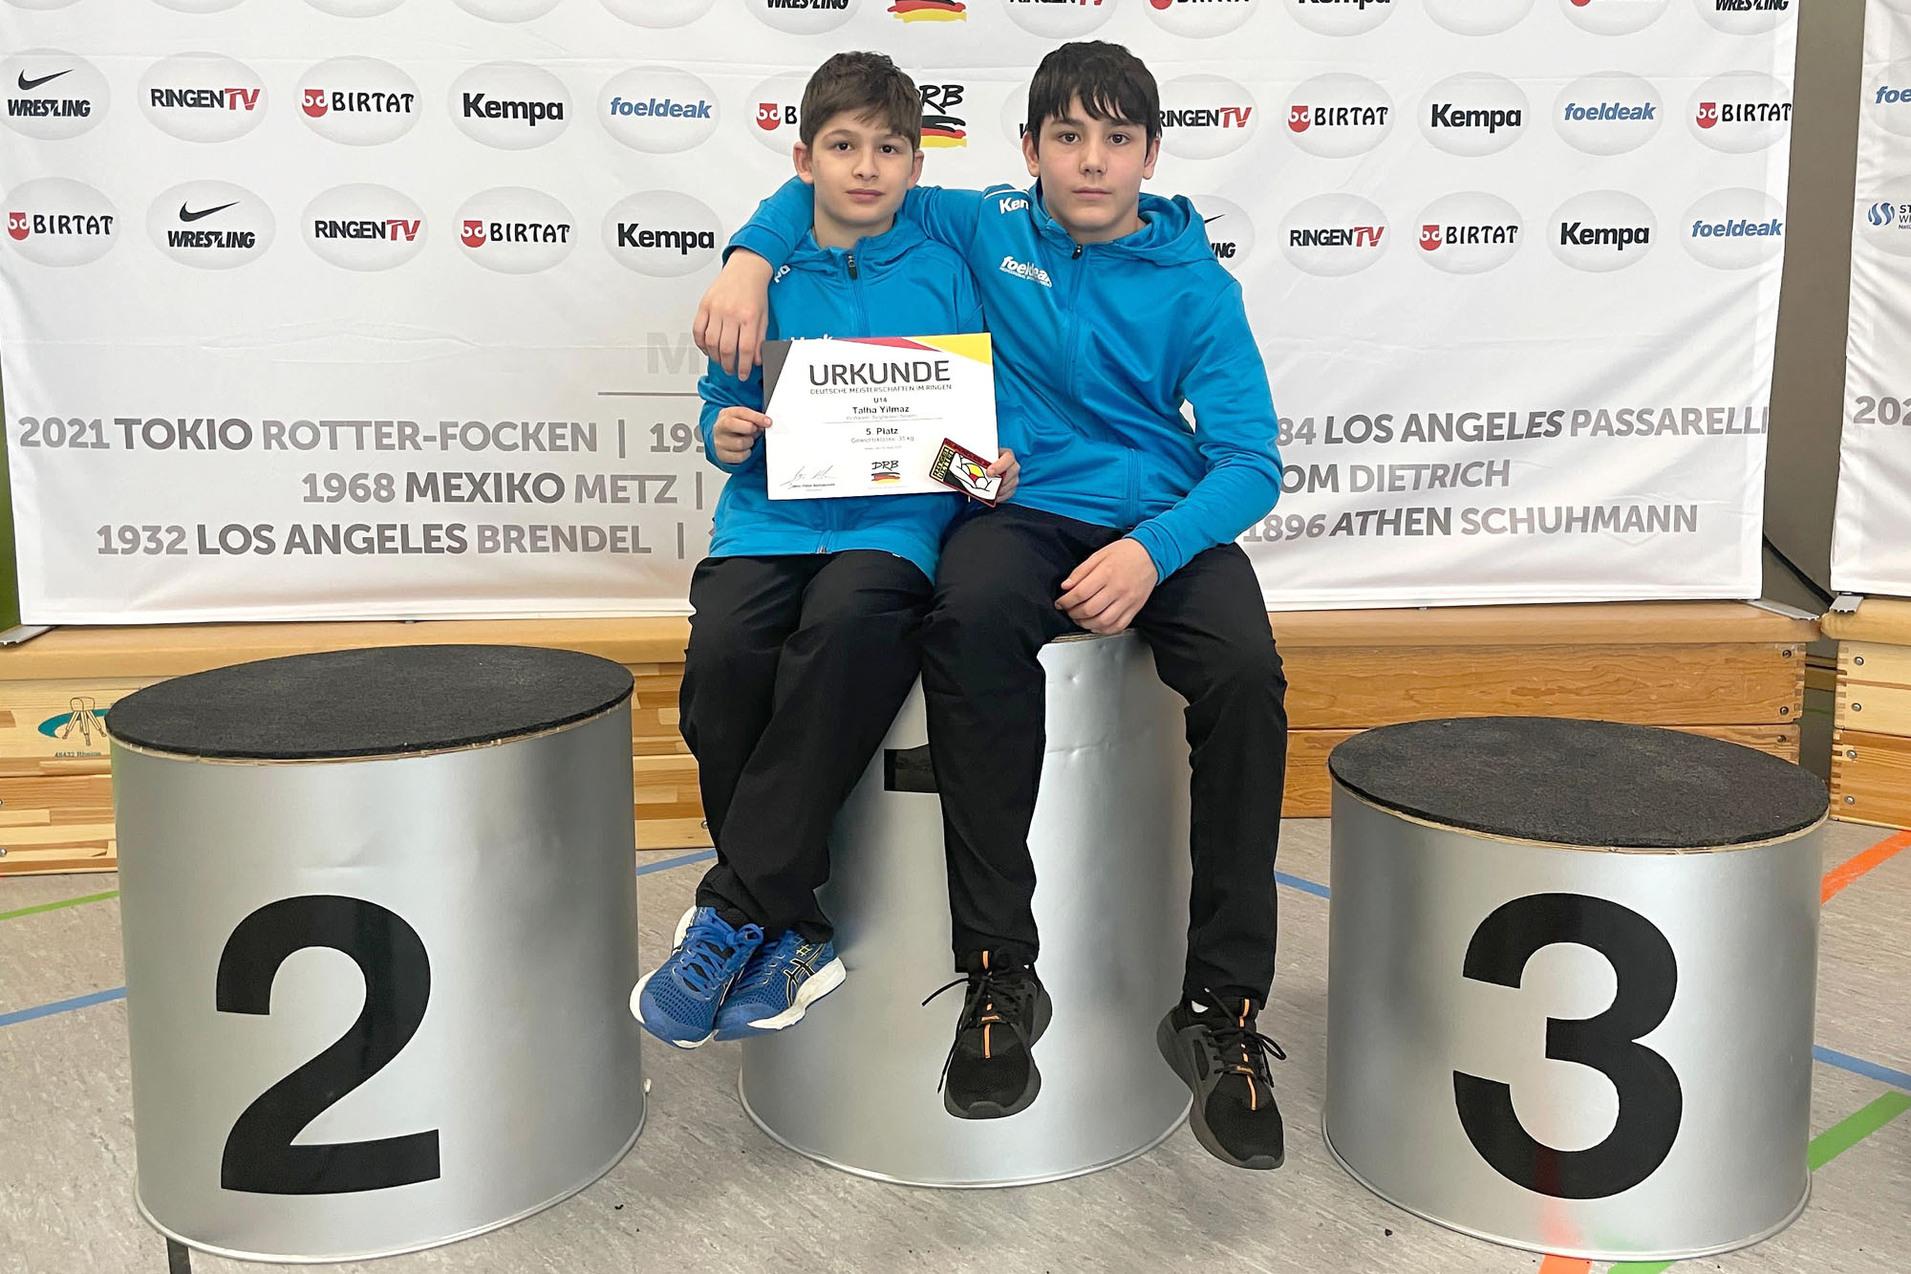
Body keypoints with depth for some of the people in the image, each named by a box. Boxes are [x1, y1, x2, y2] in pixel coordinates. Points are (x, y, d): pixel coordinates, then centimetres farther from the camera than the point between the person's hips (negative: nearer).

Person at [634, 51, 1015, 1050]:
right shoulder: (765, 277, 13)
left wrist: (996, 462, -9)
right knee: (722, 651, -28)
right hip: (770, 516, 2)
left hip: (895, 521, -1)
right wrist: (723, 434, -6)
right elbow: (723, 400, 16)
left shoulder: (942, 274, 11)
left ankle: (735, 911, -22)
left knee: (844, 622, -35)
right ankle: (789, 930, -11)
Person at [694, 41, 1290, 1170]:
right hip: (1026, 513, 0)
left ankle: (1222, 1011, -20)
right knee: (969, 616, -36)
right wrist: (751, 261, -3)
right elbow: (824, 189, 19)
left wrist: (1153, 551, -23)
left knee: (1246, 671, -32)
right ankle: (1001, 974, -28)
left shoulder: (1195, 286, 6)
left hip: (1165, 525, 0)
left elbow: (1251, 462, -3)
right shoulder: (986, 229, 11)